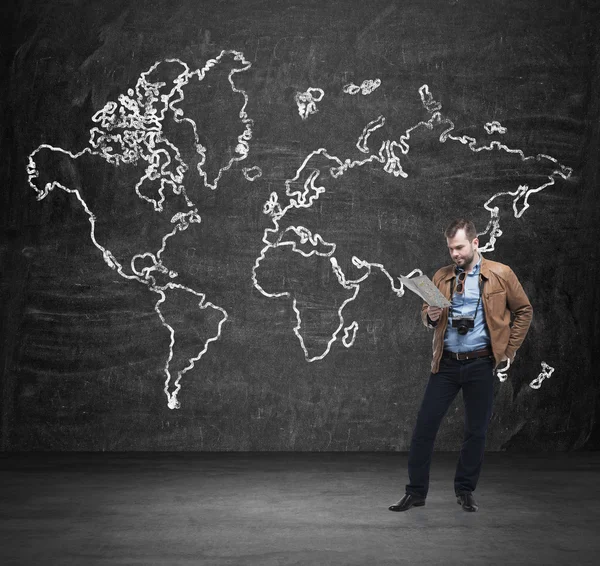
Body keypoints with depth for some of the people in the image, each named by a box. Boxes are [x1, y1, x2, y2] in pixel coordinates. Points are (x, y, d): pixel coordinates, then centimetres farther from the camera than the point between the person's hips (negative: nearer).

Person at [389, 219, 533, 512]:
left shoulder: (500, 274, -1)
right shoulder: (441, 277, 7)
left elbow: (523, 310, 7)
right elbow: (424, 311, 16)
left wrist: (509, 349, 3)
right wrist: (430, 317, -8)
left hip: (481, 365, -2)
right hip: (446, 363, 2)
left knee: (476, 431, 6)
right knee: (424, 425, -1)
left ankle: (465, 491, 24)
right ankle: (416, 491, 11)